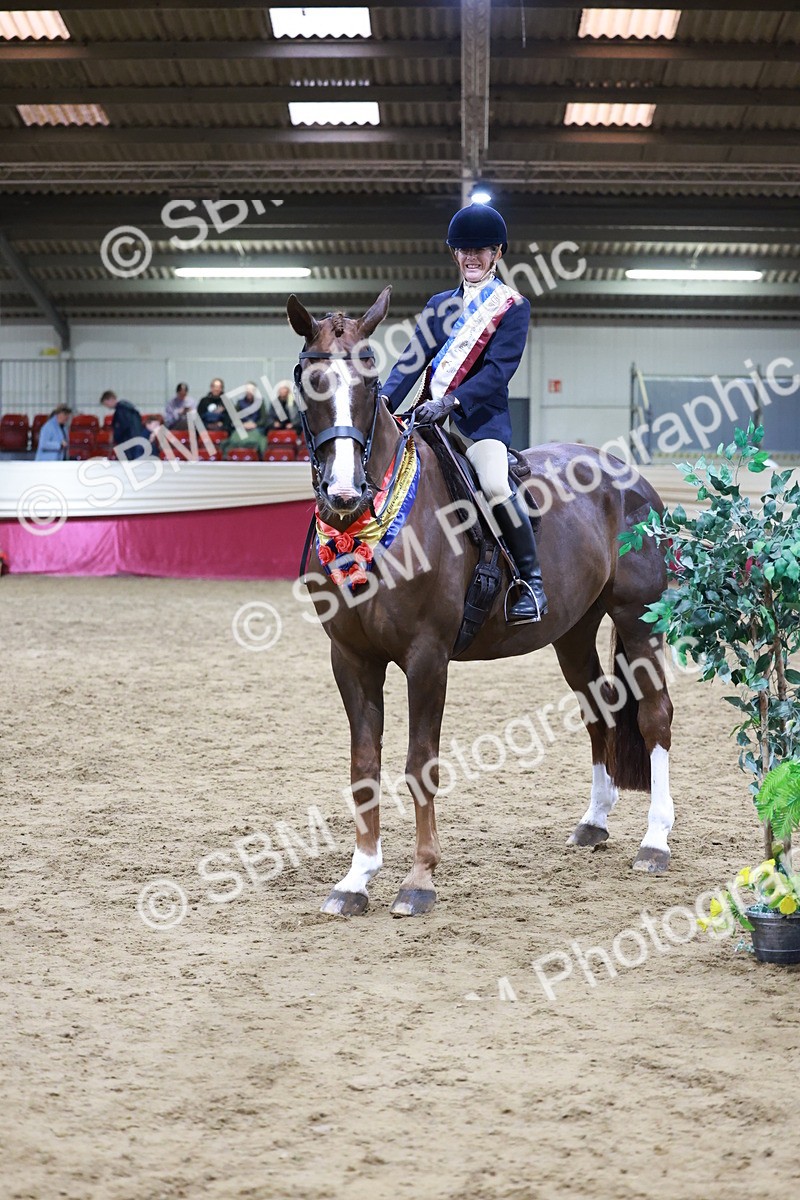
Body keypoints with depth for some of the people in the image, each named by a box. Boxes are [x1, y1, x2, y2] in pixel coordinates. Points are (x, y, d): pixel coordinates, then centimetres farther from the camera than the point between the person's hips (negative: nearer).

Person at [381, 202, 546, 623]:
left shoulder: (513, 307, 2)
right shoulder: (439, 305, 17)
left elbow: (499, 368, -11)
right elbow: (412, 360, 9)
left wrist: (451, 403, -24)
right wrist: (384, 402, -10)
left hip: (481, 416, -6)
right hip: (430, 416, 6)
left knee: (495, 484, -30)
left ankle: (532, 581, -17)